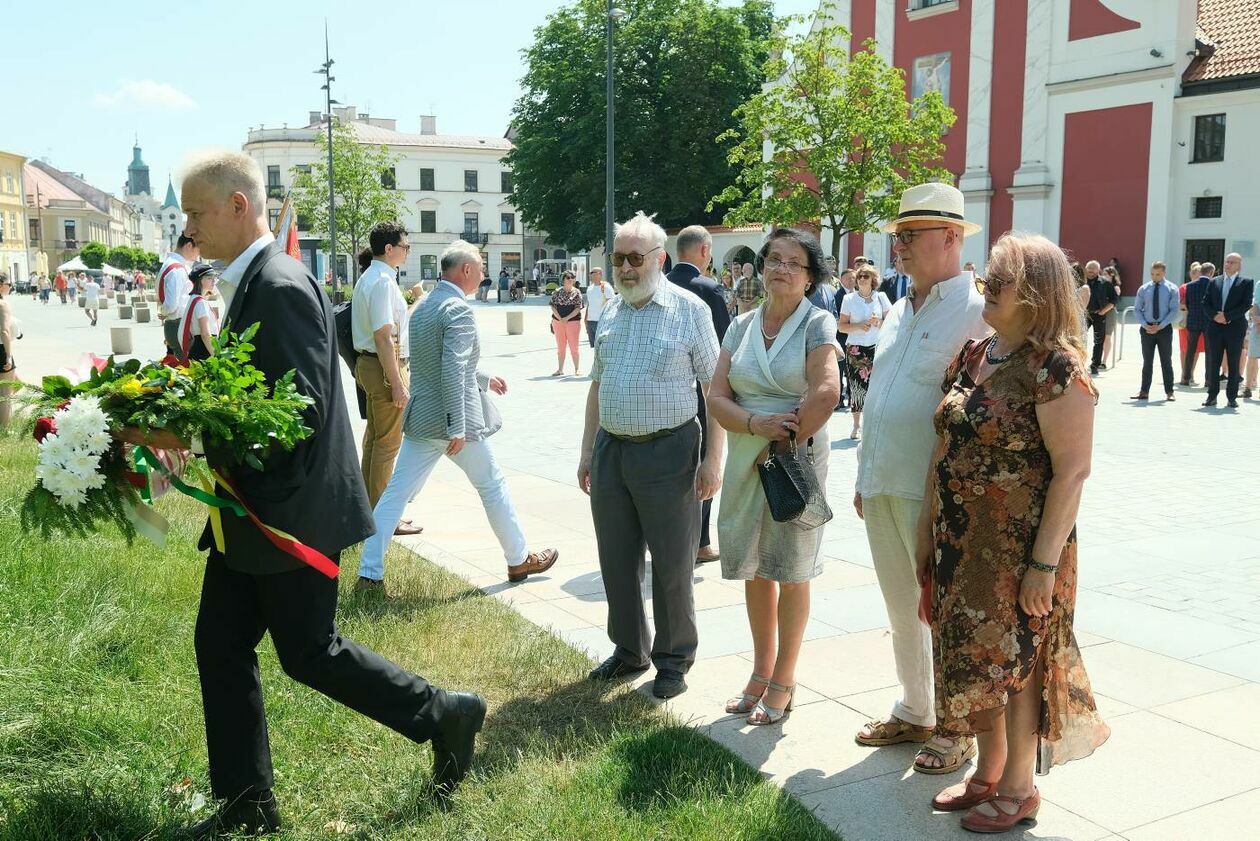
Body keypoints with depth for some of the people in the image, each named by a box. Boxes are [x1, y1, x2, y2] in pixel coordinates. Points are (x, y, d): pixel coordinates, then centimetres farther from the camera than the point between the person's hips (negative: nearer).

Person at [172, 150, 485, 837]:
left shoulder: (278, 286, -20)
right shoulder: (252, 281, 11)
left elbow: (301, 409, -25)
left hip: (289, 513, -10)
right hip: (251, 515, 10)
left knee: (308, 652, 3)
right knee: (220, 646, 13)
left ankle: (443, 714, 20)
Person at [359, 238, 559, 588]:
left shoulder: (422, 307, 12)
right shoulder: (458, 310, -16)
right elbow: (453, 371, -25)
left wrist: (484, 380, 33)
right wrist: (458, 428, -25)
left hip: (420, 417, 8)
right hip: (452, 418, -8)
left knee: (396, 491, 6)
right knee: (493, 485, 9)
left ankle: (369, 572, 5)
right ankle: (519, 560, 23)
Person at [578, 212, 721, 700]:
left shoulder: (689, 309, -6)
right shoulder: (611, 312, 11)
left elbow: (715, 388, -8)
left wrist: (713, 459, -13)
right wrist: (587, 451, 15)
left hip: (668, 451, -5)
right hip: (611, 451, 6)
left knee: (672, 565, 4)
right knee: (616, 560, 13)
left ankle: (674, 660, 20)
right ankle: (629, 650, 30)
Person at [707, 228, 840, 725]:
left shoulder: (817, 323, -7)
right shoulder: (742, 326, 7)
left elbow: (825, 394, -20)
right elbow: (718, 397, 1)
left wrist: (784, 445, -13)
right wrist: (756, 424, -17)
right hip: (745, 461, 5)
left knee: (790, 571, 5)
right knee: (754, 568, 13)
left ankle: (783, 681, 19)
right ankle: (761, 671, 28)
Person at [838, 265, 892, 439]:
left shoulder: (881, 297, 7)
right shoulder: (849, 299, 6)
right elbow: (841, 327, 3)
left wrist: (878, 322, -11)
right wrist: (859, 326, -13)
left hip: (877, 347, 0)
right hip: (855, 349, 0)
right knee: (856, 387, -2)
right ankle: (856, 425, 11)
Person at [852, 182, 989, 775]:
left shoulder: (978, 312, -11)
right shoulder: (899, 312, 14)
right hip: (881, 488, 8)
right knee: (901, 609, 17)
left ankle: (956, 728, 20)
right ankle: (913, 713, 33)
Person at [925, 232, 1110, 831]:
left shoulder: (1055, 368, -16)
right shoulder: (971, 357, 7)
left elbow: (1072, 470, -19)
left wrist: (1044, 563, -20)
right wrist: (928, 527, 12)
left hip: (1020, 549, -7)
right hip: (961, 543, 7)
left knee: (1016, 663, 7)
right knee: (974, 660, 17)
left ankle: (1019, 788, 26)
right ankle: (988, 772, 35)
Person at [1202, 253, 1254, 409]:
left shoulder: (1246, 282, 2)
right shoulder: (1214, 282, 12)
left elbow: (1246, 305, -7)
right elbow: (1206, 303, 8)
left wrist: (1227, 317, -15)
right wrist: (1214, 316, -11)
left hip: (1235, 328, -3)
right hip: (1215, 328, 3)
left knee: (1234, 365, 2)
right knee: (1213, 363, 3)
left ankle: (1232, 397, 7)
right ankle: (1212, 396, 9)